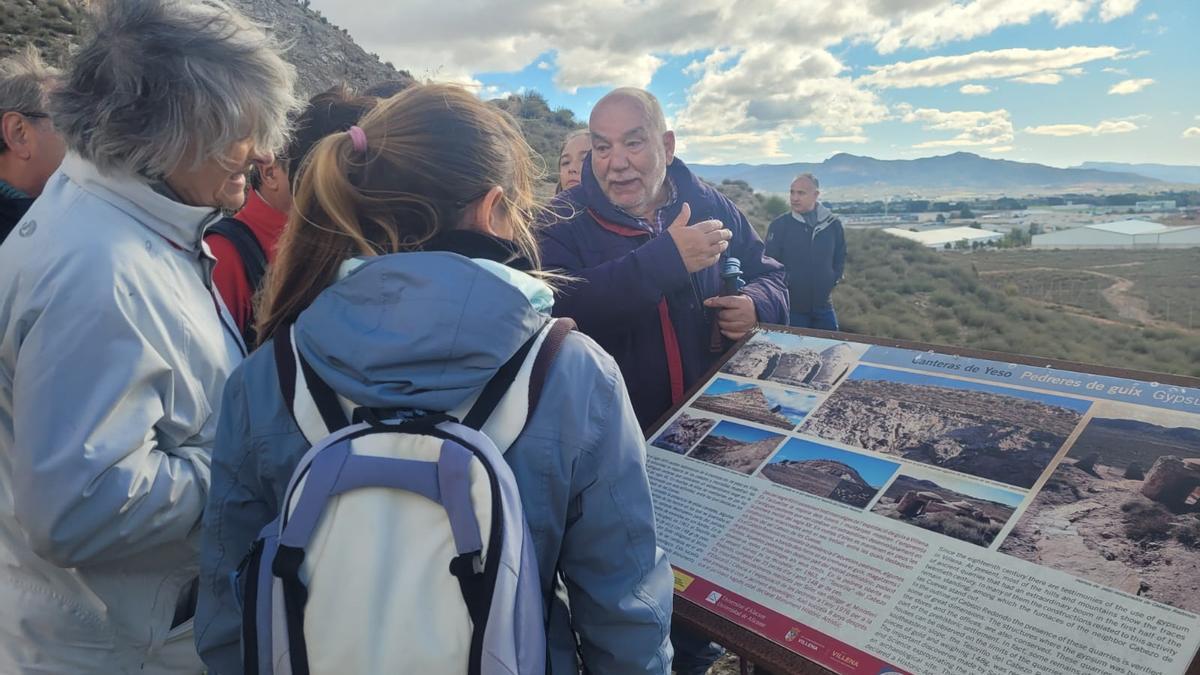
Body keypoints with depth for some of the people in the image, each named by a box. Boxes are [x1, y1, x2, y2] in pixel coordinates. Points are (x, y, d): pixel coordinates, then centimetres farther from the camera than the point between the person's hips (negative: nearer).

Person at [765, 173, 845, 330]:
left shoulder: (833, 224, 2)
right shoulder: (779, 225, -7)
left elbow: (840, 258, 15)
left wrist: (833, 280, 4)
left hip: (823, 307, 3)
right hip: (791, 307, -3)